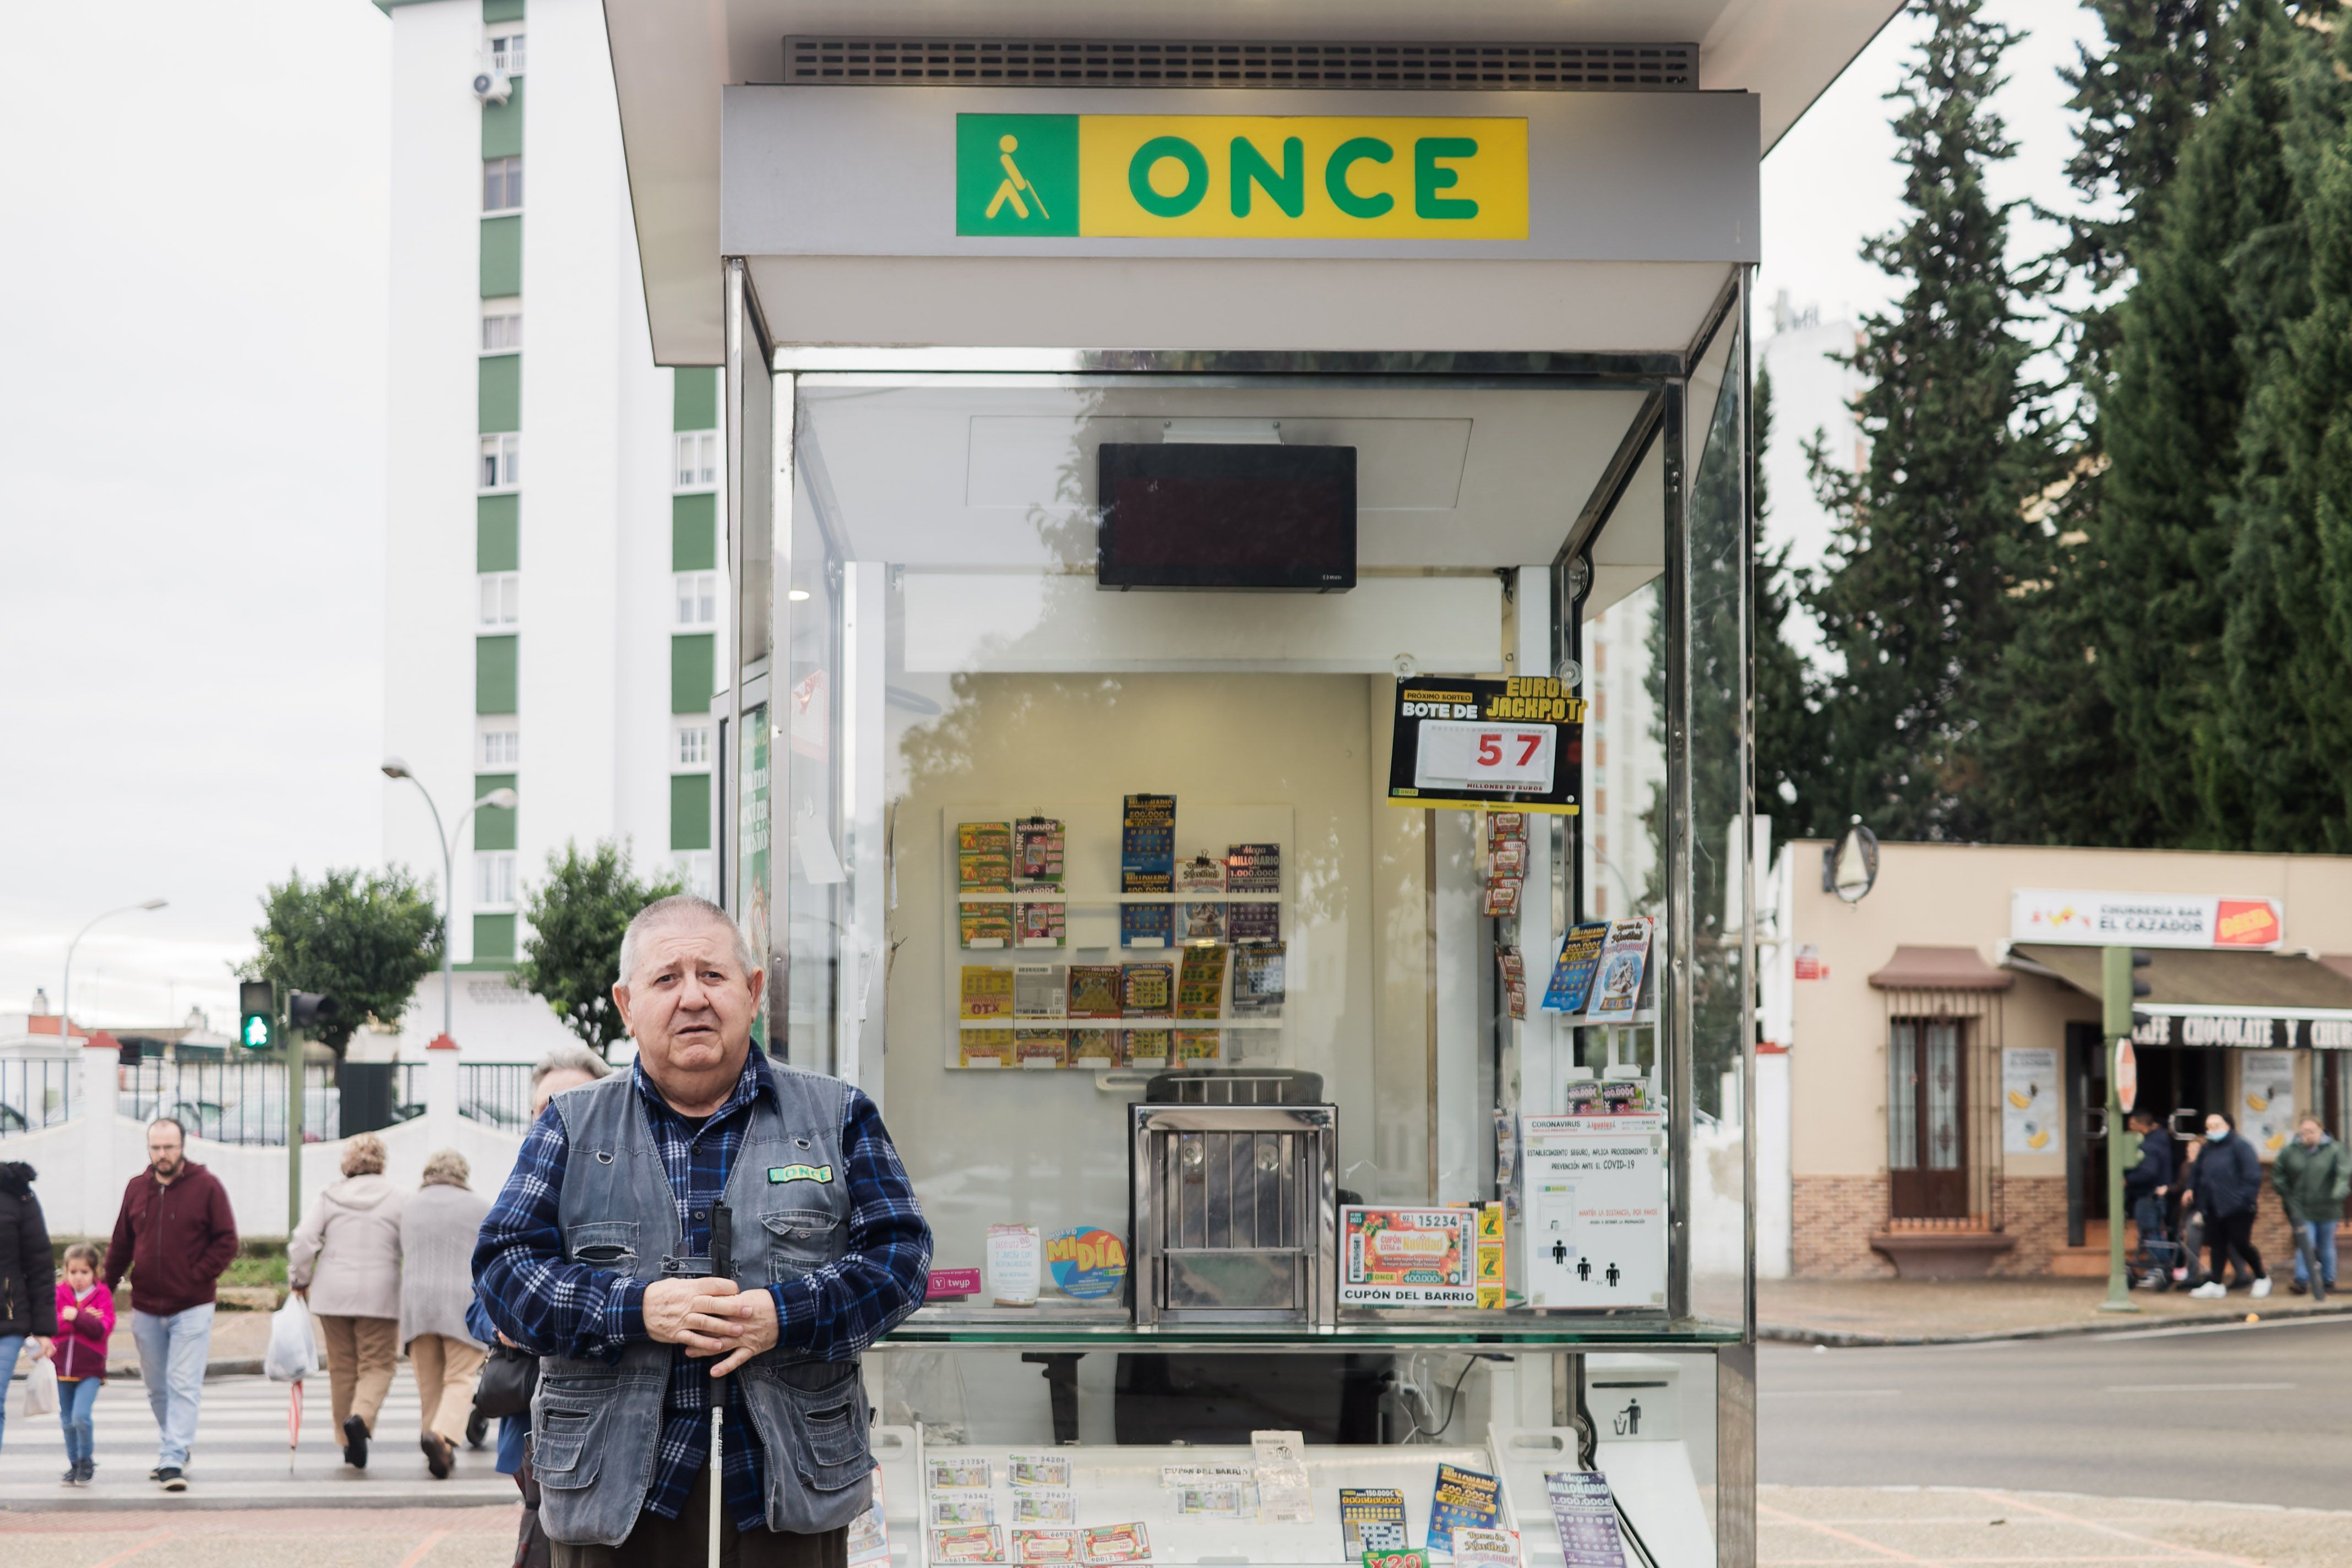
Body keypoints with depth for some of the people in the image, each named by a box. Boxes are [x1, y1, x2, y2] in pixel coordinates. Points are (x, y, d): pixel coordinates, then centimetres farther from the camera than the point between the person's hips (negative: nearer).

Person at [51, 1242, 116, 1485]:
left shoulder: (102, 1295, -3)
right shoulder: (59, 1294, 4)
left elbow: (103, 1329, -14)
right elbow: (50, 1323, -10)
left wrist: (76, 1317, -22)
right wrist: (85, 1320, -17)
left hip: (90, 1369, -4)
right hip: (62, 1369, 4)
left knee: (81, 1416, -17)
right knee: (67, 1421, 12)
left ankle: (87, 1461, 5)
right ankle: (74, 1464, 28)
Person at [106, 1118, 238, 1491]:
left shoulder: (206, 1186, -5)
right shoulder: (137, 1189, 7)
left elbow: (226, 1241, -4)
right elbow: (121, 1246, 13)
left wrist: (197, 1277, -11)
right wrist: (104, 1289, 7)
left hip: (191, 1308, -4)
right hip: (146, 1309, 4)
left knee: (183, 1387, -10)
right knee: (157, 1389, 12)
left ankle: (173, 1460, -12)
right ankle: (175, 1450, 28)